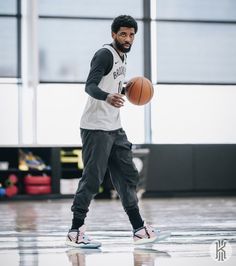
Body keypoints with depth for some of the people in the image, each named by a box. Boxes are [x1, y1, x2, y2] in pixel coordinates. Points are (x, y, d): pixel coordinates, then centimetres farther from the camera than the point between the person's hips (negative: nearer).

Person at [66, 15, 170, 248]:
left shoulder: (121, 56, 15)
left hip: (114, 128, 10)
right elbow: (90, 86, -27)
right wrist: (107, 97, -44)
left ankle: (139, 230, 16)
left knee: (127, 175, 10)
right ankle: (75, 232, -2)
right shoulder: (105, 54, -13)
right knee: (92, 179, -8)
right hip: (96, 128, -9)